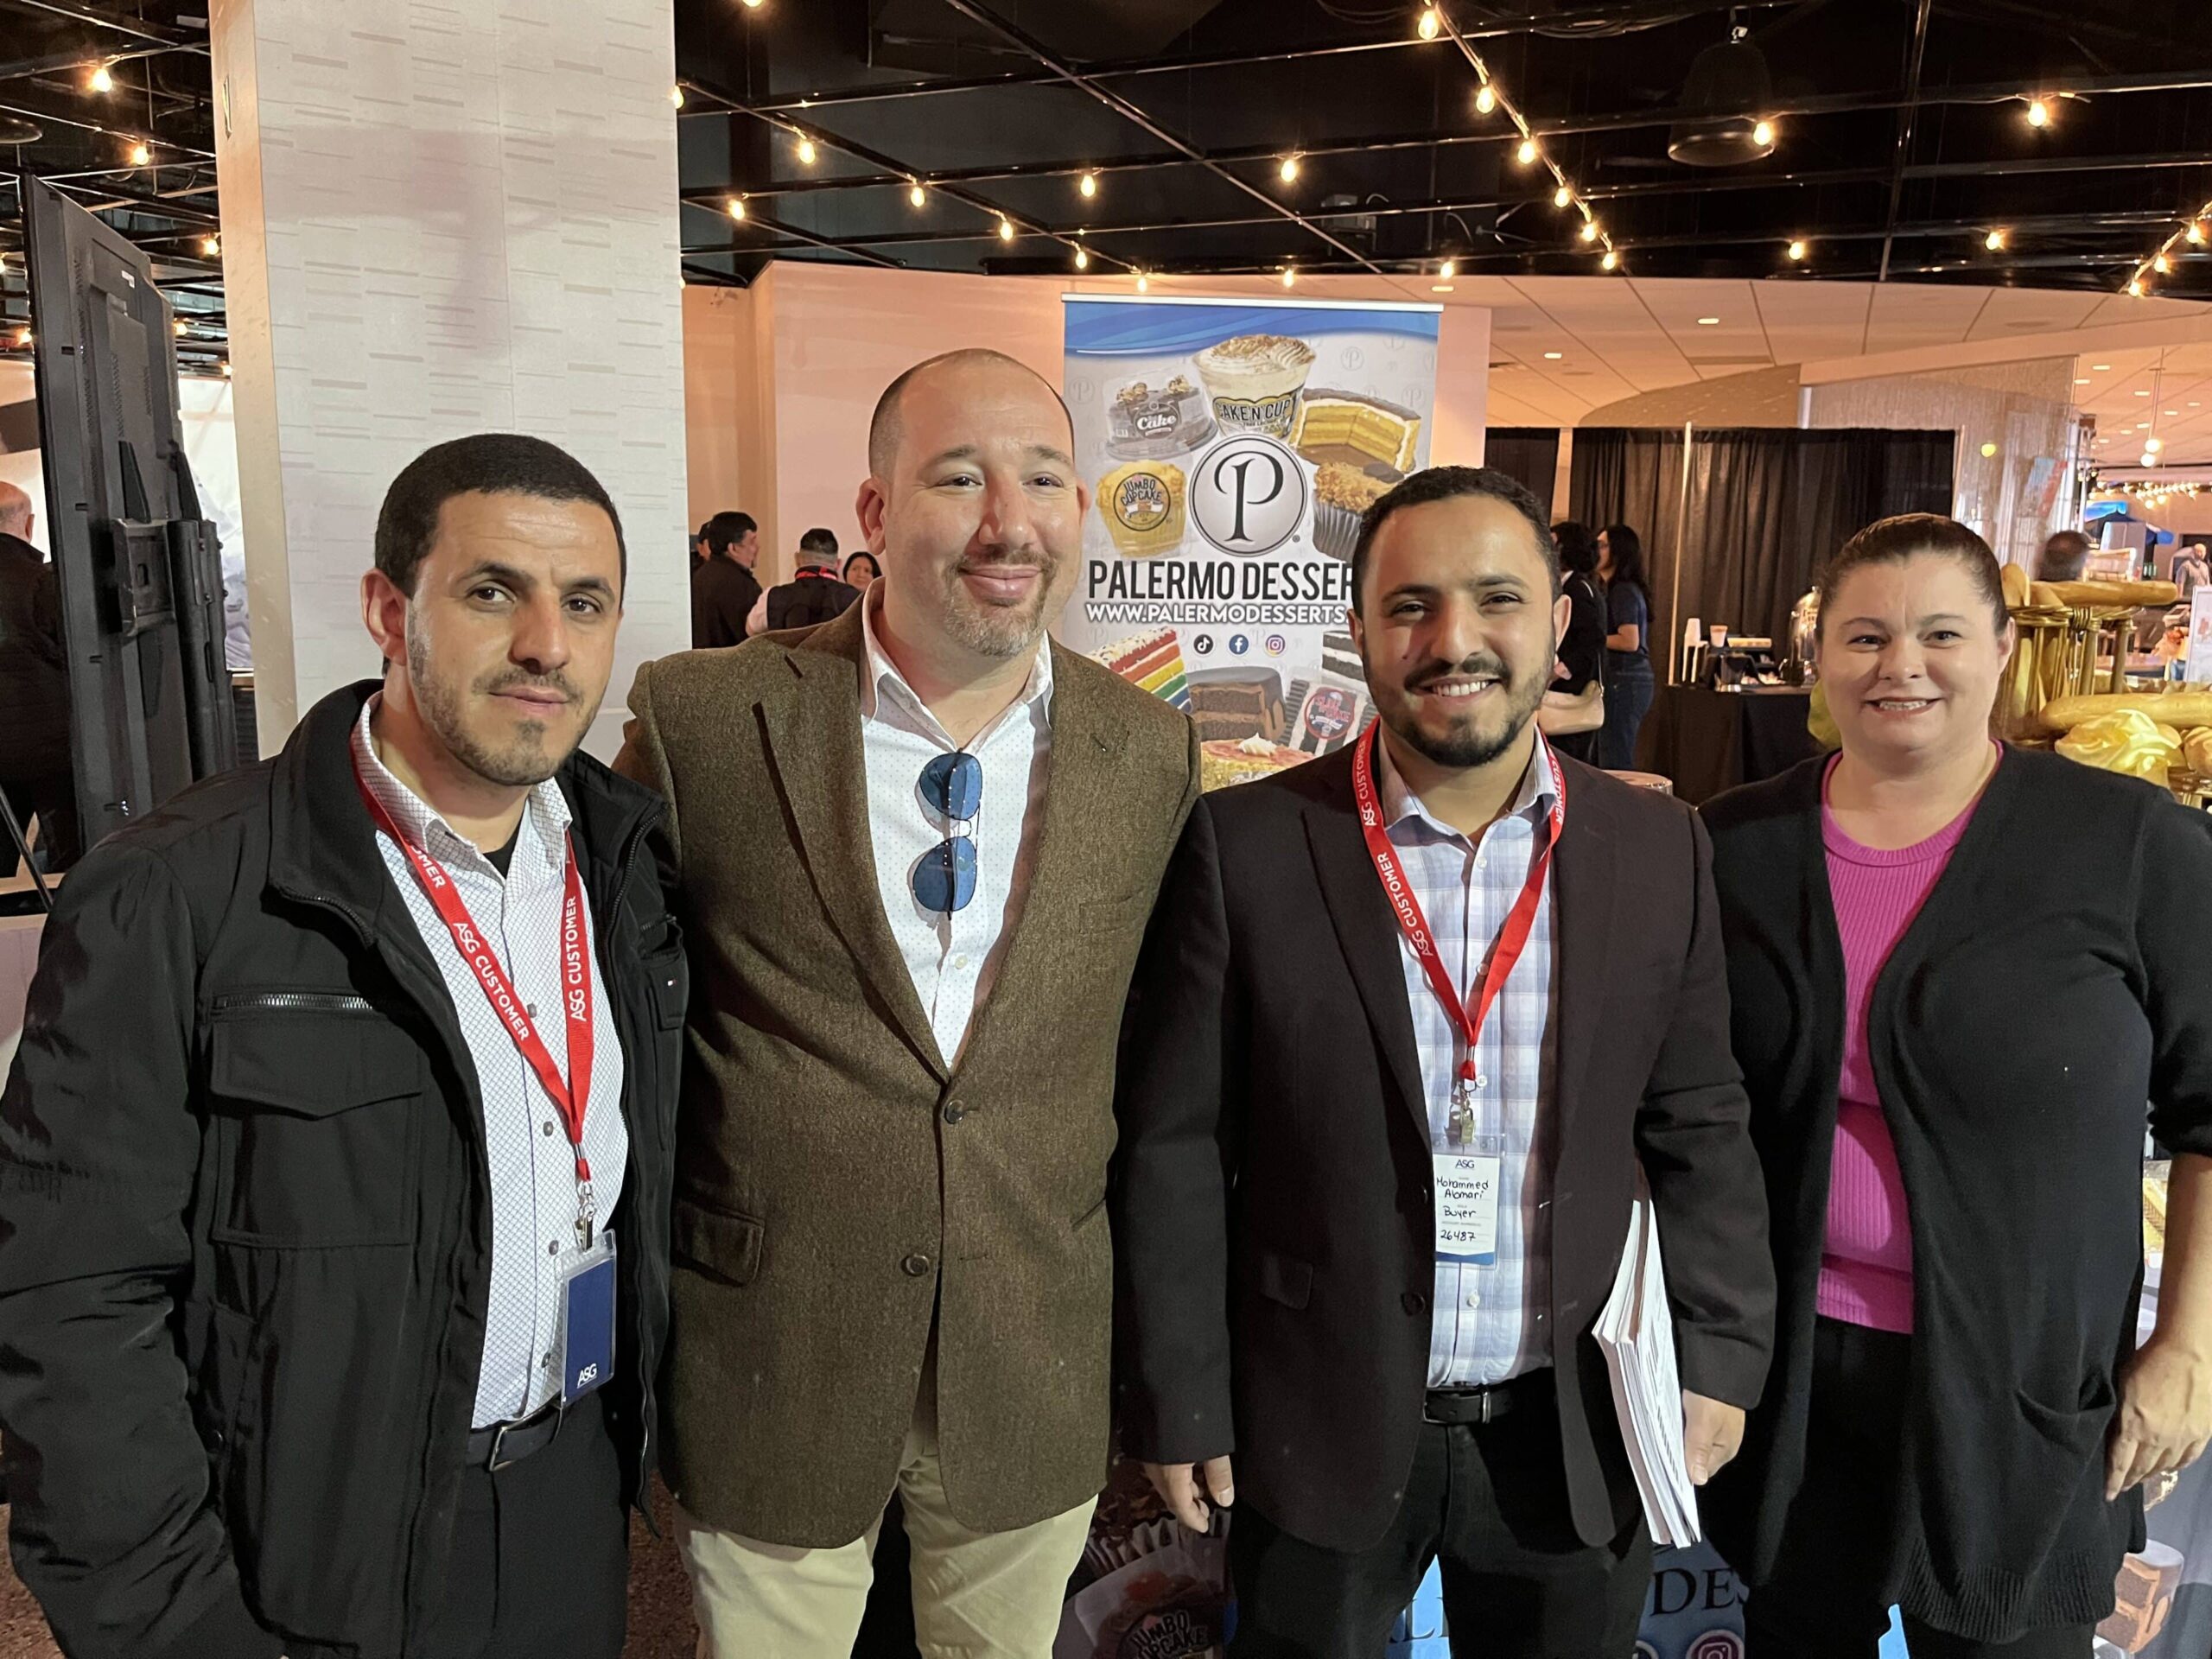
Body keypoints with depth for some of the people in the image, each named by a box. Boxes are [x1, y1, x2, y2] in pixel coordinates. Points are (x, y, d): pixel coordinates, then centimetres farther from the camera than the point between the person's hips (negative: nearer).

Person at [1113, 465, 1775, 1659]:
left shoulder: (1659, 851, -4)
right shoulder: (1244, 846, -13)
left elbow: (1697, 1130, 5)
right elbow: (1173, 1144, -9)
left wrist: (1718, 1350, 0)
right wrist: (1179, 1403, -6)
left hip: (1577, 1434, 3)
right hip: (1318, 1429, -2)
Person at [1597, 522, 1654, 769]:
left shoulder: (1623, 591, -12)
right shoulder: (1628, 589, 19)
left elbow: (1630, 641, -20)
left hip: (1623, 682, -10)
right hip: (1634, 681, 10)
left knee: (1614, 766, -10)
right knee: (1621, 761, 12)